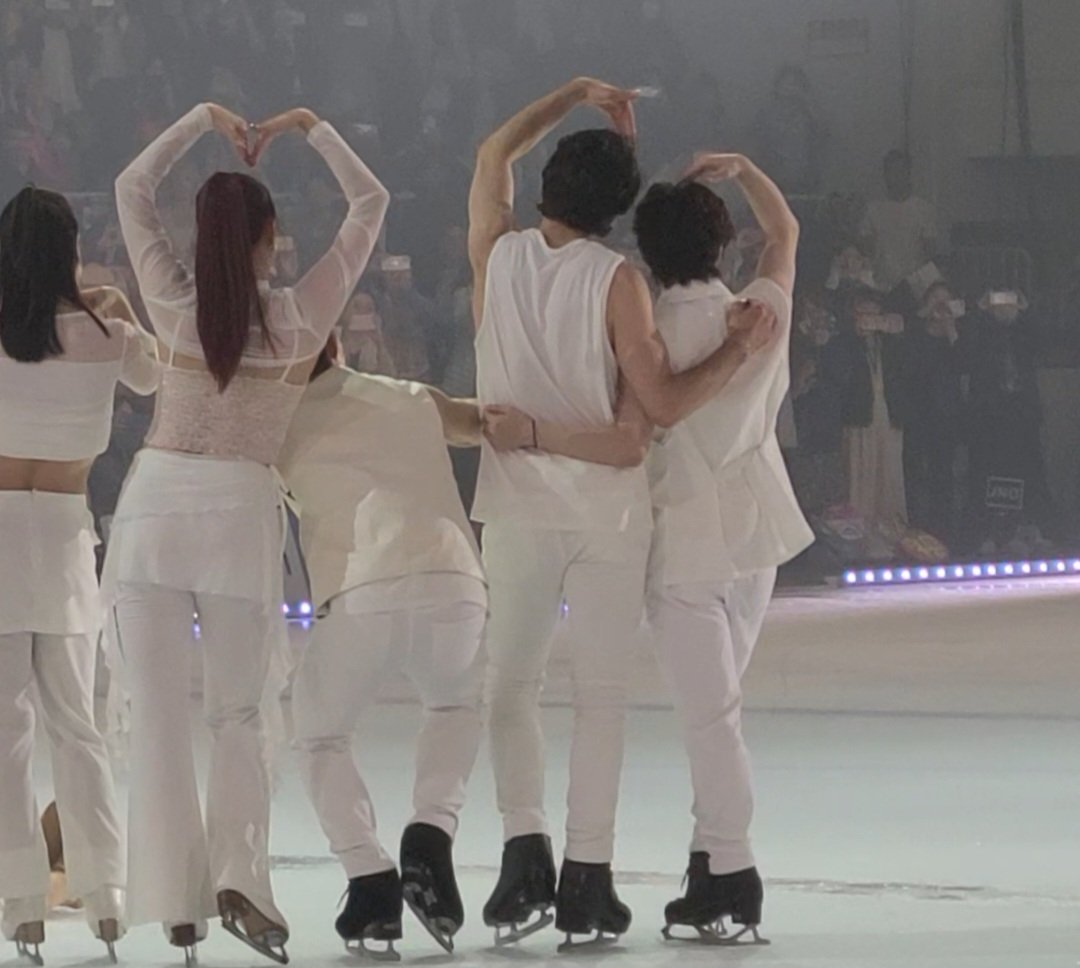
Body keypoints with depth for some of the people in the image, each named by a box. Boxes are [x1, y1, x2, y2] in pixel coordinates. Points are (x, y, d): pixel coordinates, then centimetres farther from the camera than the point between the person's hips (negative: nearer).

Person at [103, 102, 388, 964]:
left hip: (153, 504, 1)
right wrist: (309, 127, 17)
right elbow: (370, 202, 12)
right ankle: (239, 874, -11)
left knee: (158, 713, 2)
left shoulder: (177, 305, 3)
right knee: (238, 713, 9)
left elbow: (133, 188, 17)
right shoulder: (301, 316, 1)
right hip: (240, 512, -1)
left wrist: (207, 119, 21)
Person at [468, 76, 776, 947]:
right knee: (602, 694, 5)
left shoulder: (498, 255, -1)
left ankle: (525, 848, -8)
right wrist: (742, 350, 1)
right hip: (610, 507, -2)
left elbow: (495, 154, 19)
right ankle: (588, 880, 2)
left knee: (511, 684, 11)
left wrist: (578, 94, 26)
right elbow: (665, 403, -11)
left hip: (519, 506, 2)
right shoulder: (616, 281, -11)